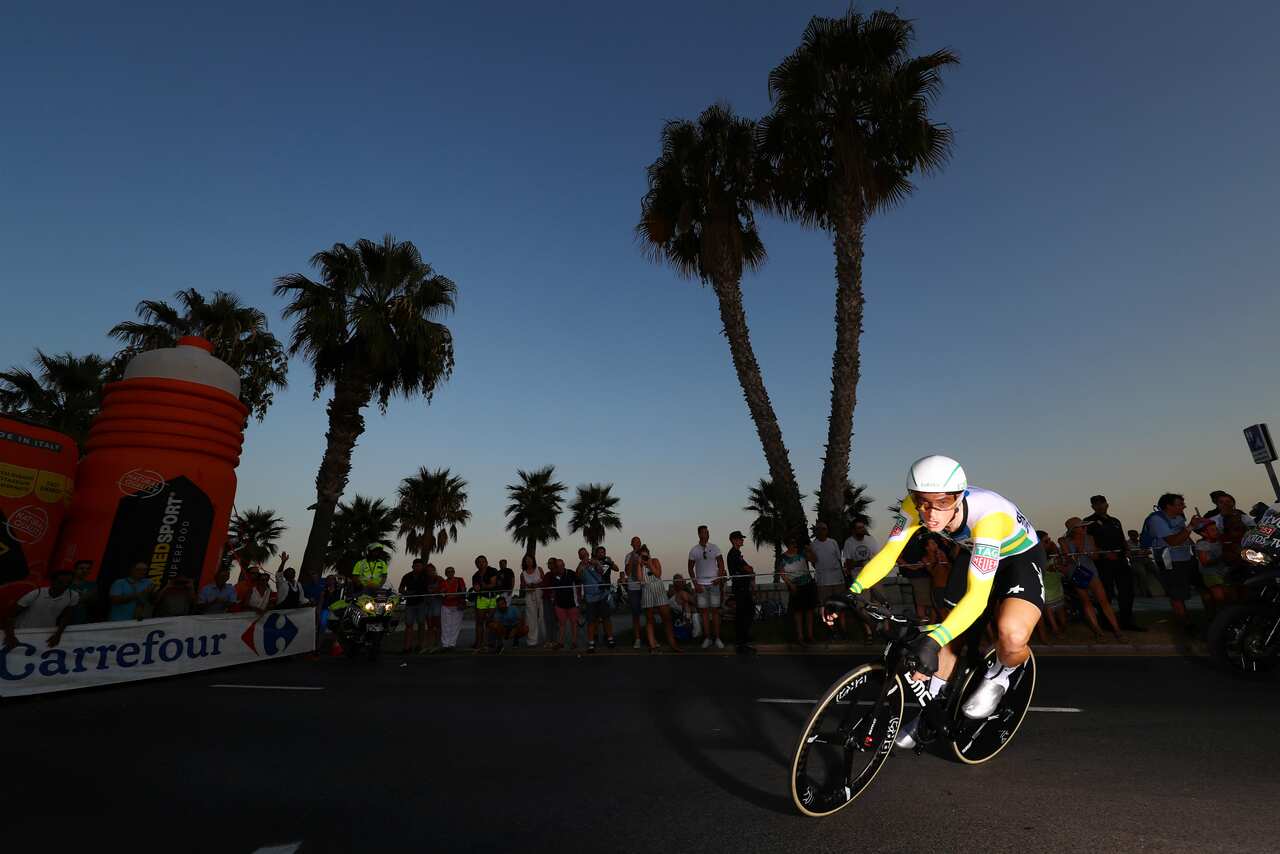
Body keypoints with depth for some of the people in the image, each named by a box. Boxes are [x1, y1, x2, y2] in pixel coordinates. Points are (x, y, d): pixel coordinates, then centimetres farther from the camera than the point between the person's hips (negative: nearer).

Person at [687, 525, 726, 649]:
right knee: (704, 611, 1)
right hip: (701, 584, 0)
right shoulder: (694, 550, 2)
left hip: (714, 583, 0)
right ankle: (707, 638, 8)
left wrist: (720, 577, -8)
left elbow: (721, 564, 6)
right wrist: (695, 584, -1)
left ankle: (717, 638, 7)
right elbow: (690, 568, 6)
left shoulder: (714, 548, 3)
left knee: (715, 610, 1)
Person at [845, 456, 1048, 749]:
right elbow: (887, 553, -23)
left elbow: (977, 596, -45)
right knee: (949, 638, 5)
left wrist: (933, 641, -55)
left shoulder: (986, 515, -41)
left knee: (1012, 637, -31)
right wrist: (851, 592, -37)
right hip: (976, 557, 5)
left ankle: (998, 675, 5)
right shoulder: (915, 506, -27)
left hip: (1021, 558, -5)